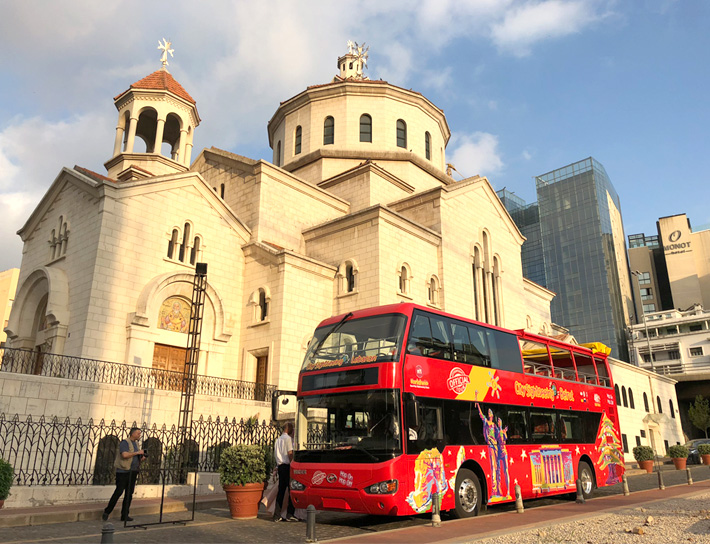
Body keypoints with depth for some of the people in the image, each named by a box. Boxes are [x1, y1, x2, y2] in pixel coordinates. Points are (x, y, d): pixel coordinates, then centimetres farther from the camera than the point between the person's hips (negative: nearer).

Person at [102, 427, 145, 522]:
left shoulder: (136, 443, 17)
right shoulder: (125, 442, -8)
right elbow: (125, 455, -24)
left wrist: (141, 458, 4)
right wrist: (137, 452, -18)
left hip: (133, 472, 8)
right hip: (123, 471, -8)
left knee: (129, 494, 6)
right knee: (119, 491, -7)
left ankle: (124, 516, 11)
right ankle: (107, 511, 10)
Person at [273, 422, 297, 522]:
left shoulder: (278, 439, 17)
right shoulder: (288, 438, -8)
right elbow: (290, 453, -13)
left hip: (280, 466, 8)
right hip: (287, 466, -8)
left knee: (281, 490, 9)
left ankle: (277, 515, 8)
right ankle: (290, 514, -4)